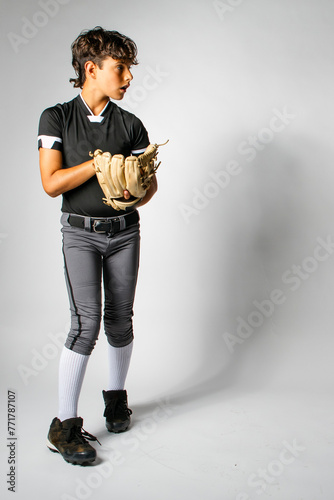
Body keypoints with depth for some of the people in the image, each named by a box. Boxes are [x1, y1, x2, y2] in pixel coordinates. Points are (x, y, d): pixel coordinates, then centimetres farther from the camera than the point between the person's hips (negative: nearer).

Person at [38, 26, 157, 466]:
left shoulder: (131, 125, 6)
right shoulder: (56, 118, -2)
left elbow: (149, 182, 5)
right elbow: (51, 183, -12)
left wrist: (137, 193, -18)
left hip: (124, 231, 3)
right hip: (80, 233, -3)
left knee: (120, 321, 8)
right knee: (86, 322, -12)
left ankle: (116, 396, 32)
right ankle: (64, 426, -1)